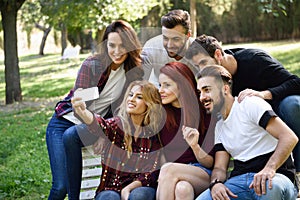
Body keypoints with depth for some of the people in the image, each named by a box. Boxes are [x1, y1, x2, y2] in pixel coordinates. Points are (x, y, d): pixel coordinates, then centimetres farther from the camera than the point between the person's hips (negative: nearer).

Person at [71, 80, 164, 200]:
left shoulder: (154, 133, 1)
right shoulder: (116, 125, -1)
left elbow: (152, 172, 1)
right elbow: (98, 124, -26)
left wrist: (128, 188, -15)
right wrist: (82, 111, -49)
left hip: (140, 188, 1)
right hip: (111, 189, -1)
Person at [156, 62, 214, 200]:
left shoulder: (204, 114, 2)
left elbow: (210, 163, 4)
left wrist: (195, 146, -16)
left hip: (203, 176, -1)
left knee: (169, 169, -34)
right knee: (182, 188, -37)